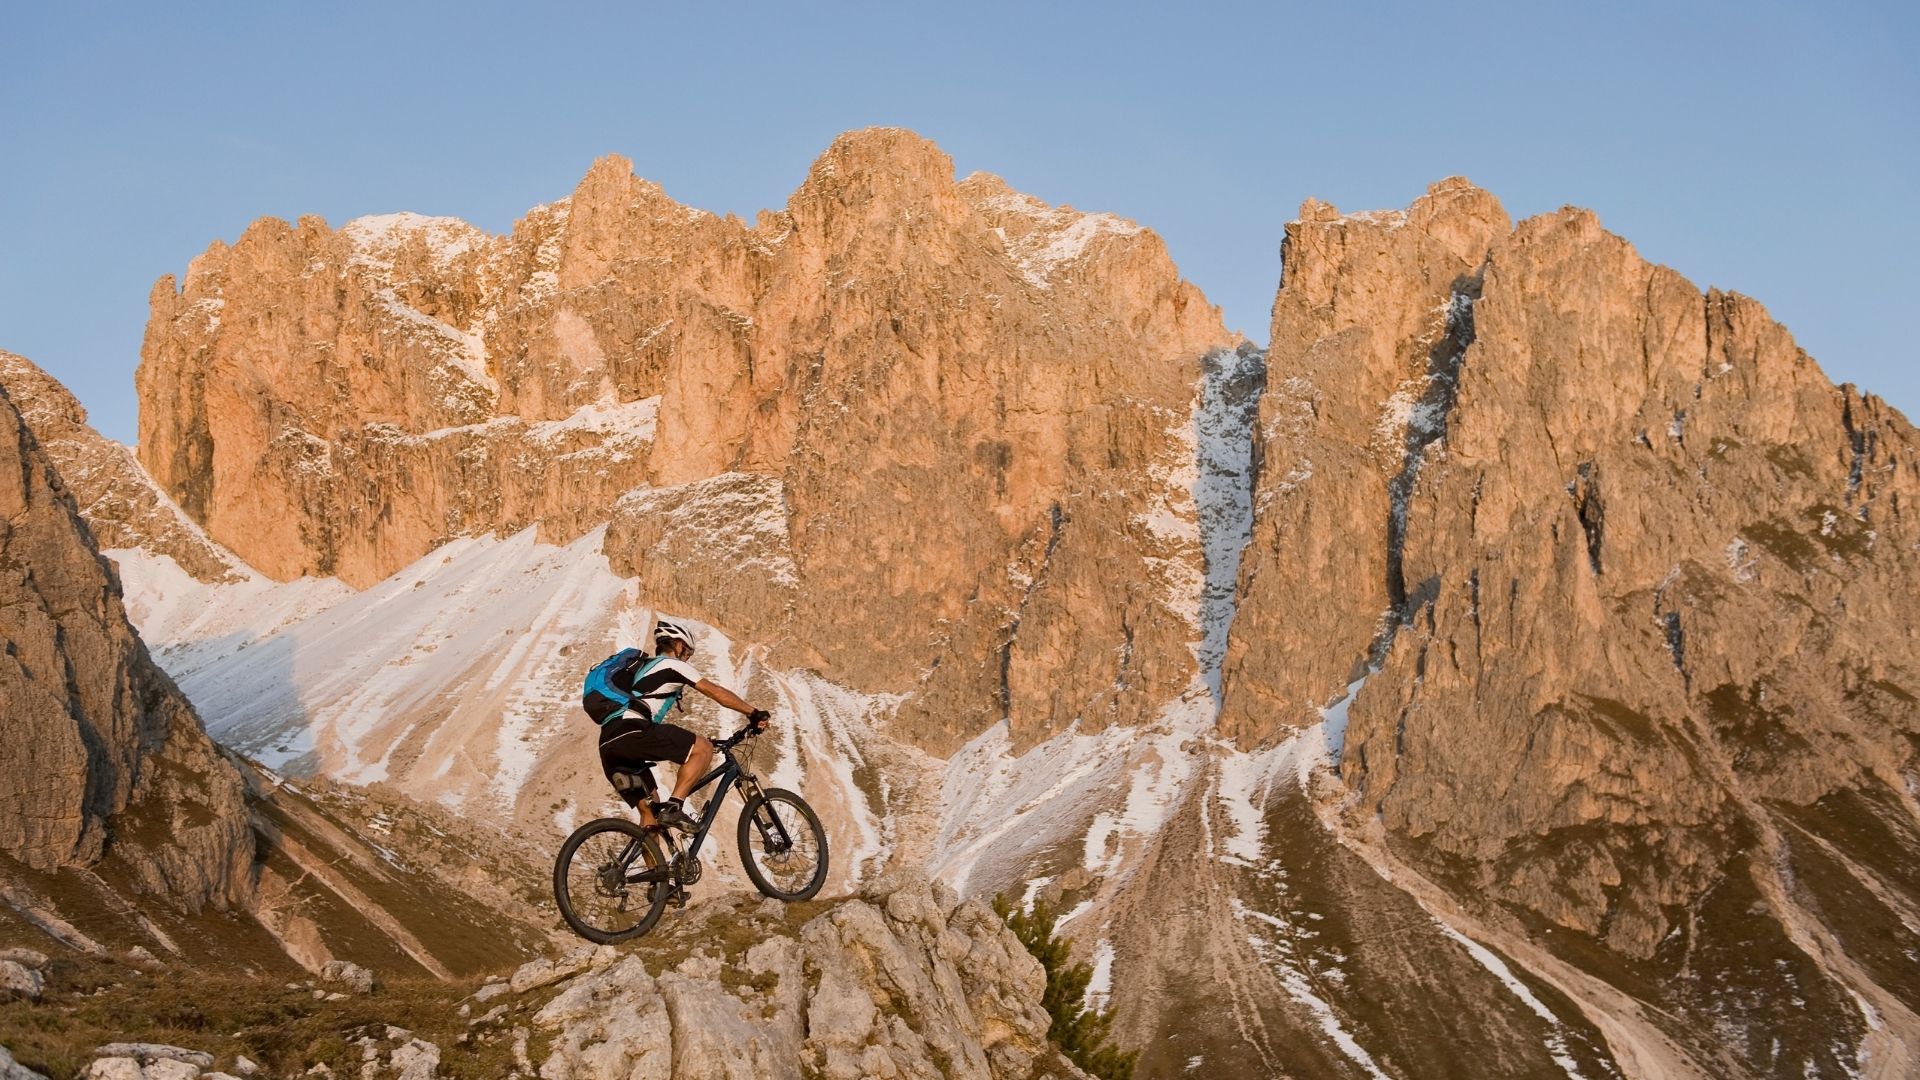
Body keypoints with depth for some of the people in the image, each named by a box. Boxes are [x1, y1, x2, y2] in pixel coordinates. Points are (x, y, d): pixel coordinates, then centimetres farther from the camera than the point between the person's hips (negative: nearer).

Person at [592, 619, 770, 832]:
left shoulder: (642, 668, 36)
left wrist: (692, 742, 44)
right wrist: (754, 713, 12)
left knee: (649, 811, 15)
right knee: (703, 749, -5)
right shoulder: (672, 665, 11)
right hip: (631, 732, -9)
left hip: (608, 745, 9)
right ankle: (673, 808, -15)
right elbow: (716, 692, 7)